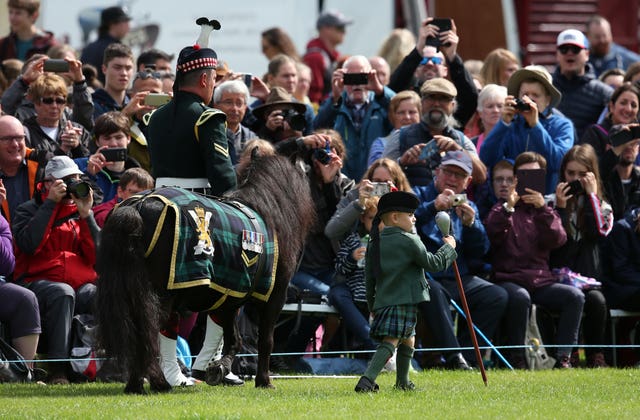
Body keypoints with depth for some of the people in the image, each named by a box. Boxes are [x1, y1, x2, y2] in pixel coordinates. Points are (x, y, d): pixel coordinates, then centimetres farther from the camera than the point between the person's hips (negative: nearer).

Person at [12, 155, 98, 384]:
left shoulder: (81, 213, 20)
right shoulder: (28, 210, 11)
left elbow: (96, 256, 7)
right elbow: (29, 244, -11)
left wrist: (86, 214, -1)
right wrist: (51, 203, -7)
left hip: (81, 284, 3)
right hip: (38, 282, -3)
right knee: (62, 293, -38)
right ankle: (57, 369, -40)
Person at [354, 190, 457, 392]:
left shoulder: (374, 244, 12)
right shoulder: (408, 240, -9)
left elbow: (369, 278, 15)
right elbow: (434, 263, -4)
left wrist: (373, 307, 23)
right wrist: (449, 247, 13)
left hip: (383, 300, 8)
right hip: (405, 300, -8)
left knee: (408, 339, 22)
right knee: (391, 341, -13)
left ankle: (403, 382, 29)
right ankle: (367, 380, -26)